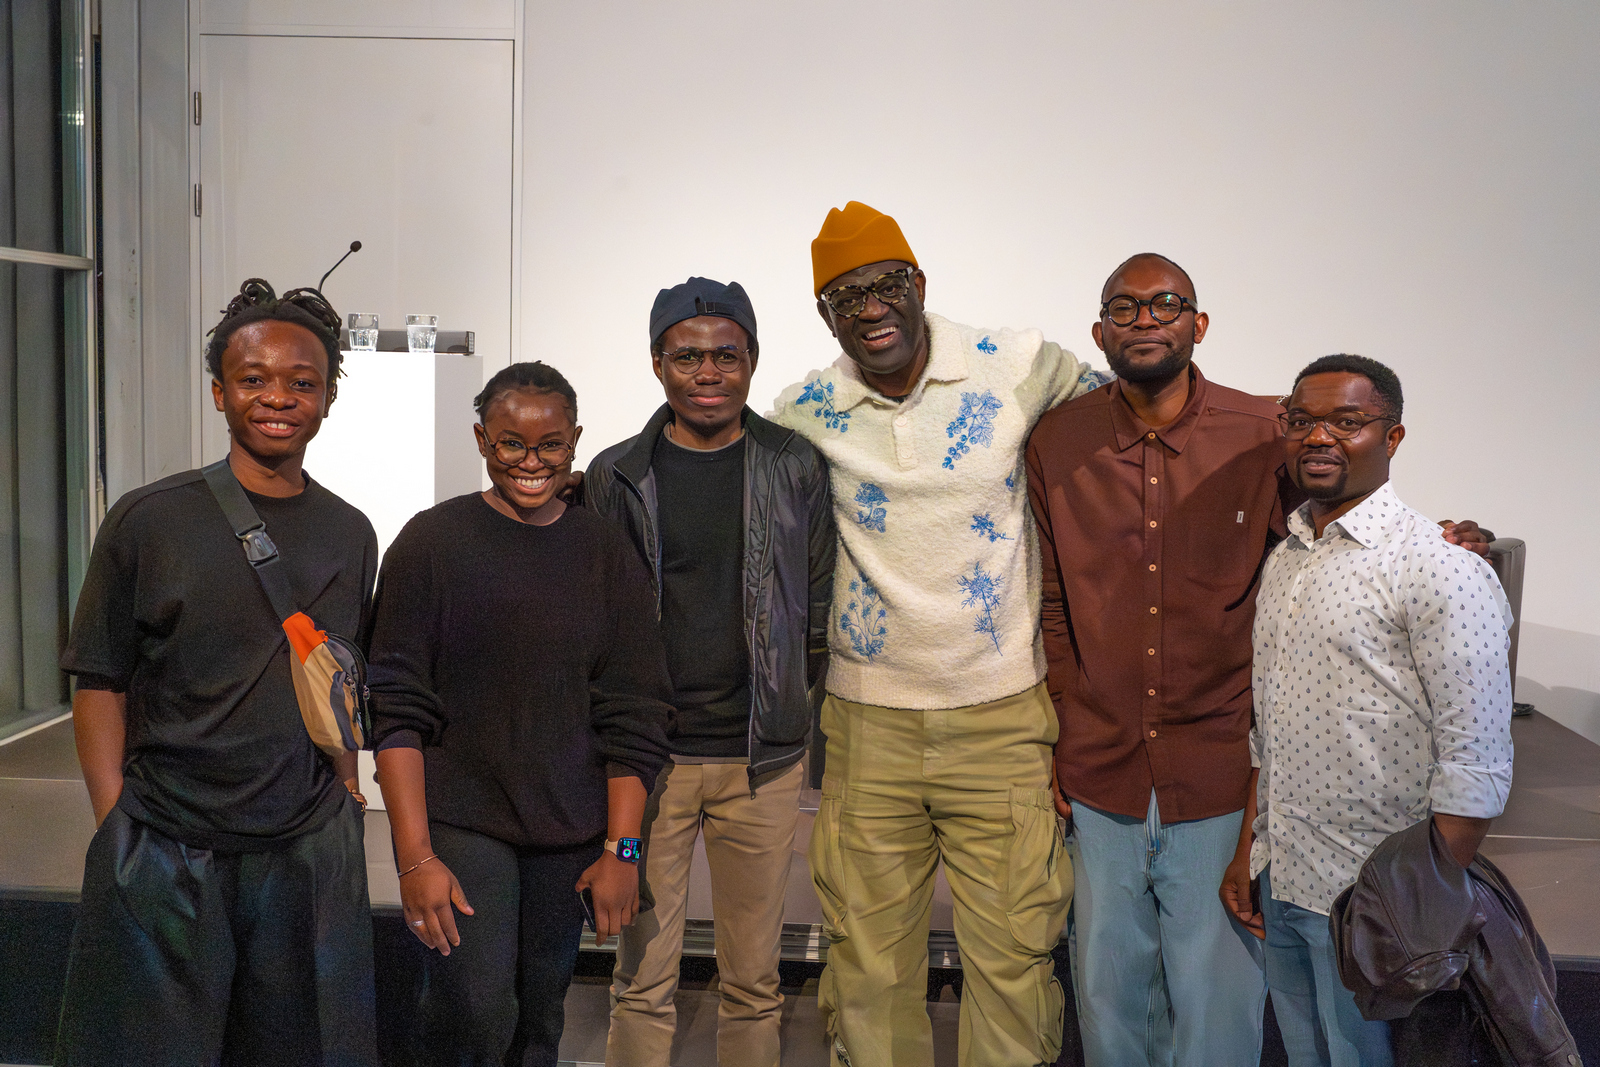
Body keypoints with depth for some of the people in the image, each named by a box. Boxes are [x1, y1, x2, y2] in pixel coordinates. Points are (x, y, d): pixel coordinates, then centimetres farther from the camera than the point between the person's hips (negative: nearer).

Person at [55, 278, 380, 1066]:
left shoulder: (351, 534, 5)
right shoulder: (149, 521, -5)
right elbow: (100, 684, -2)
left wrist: (344, 807, 9)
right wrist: (116, 830, -7)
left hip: (309, 853, 3)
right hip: (162, 852, -3)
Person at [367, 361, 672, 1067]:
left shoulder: (606, 554, 4)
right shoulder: (431, 544, -3)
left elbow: (633, 713, 4)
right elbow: (397, 709, -6)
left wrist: (621, 850, -1)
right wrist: (416, 857, -12)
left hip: (571, 832, 3)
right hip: (458, 820, -2)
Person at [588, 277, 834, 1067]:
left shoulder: (797, 468, 2)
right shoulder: (616, 476, 2)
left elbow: (820, 609, 7)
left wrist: (809, 717, 5)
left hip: (764, 761, 1)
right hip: (648, 756, 0)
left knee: (754, 978, 11)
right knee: (643, 977, 8)